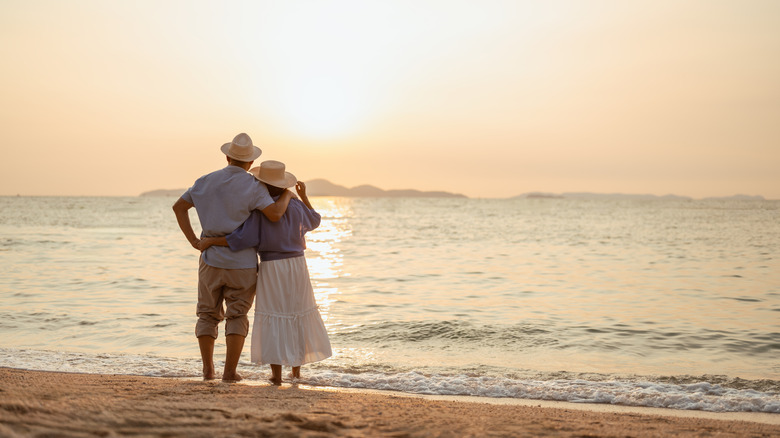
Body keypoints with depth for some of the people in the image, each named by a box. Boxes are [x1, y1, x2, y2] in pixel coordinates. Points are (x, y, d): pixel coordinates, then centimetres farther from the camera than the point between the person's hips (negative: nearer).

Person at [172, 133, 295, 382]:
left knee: (208, 315, 15)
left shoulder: (207, 181, 4)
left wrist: (193, 240, 1)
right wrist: (287, 195, -3)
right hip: (242, 263, -3)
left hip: (211, 259, 3)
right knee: (237, 318, 6)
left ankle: (208, 369, 11)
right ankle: (230, 371, -2)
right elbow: (275, 215, -22)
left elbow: (178, 206, 5)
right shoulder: (253, 186, -10)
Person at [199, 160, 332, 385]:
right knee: (297, 316, 15)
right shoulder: (296, 207, 1)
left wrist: (210, 240, -10)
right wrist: (304, 196, 32)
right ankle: (296, 369, 21)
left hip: (271, 269, -4)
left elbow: (242, 240, -20)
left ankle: (276, 374, 1)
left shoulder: (259, 210, -13)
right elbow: (314, 220, 21)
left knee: (274, 319, 2)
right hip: (296, 265, 4)